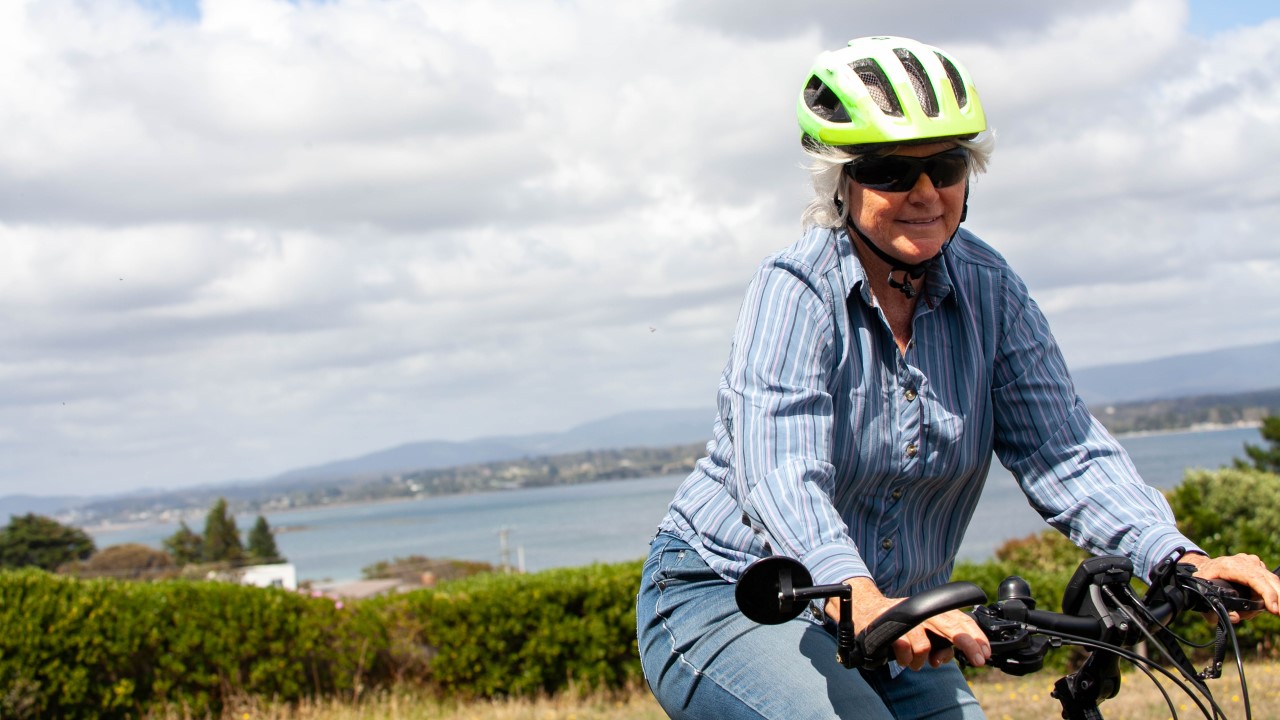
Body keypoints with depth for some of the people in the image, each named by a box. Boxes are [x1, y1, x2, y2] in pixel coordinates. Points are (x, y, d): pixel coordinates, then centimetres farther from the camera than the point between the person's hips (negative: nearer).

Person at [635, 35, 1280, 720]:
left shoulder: (987, 291, -3)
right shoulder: (795, 291, -19)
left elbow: (1064, 452, -9)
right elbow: (779, 474, -33)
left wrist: (1181, 560, -26)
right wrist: (860, 601, -51)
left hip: (899, 631, 6)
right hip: (724, 603, -5)